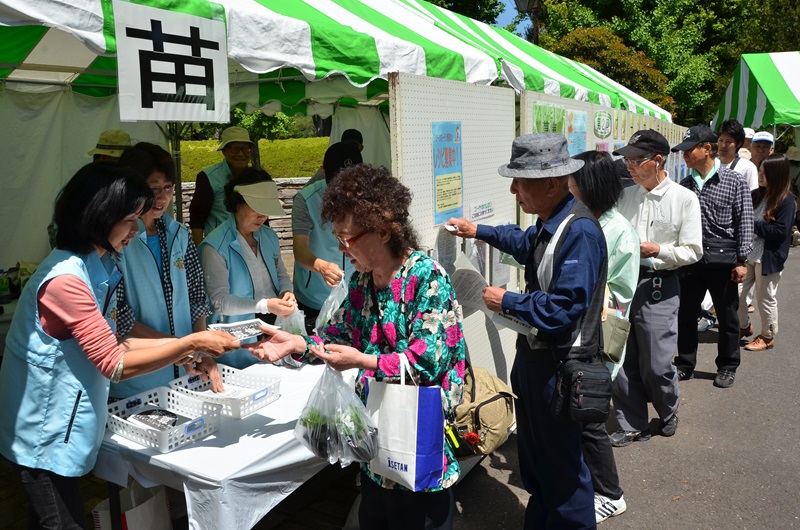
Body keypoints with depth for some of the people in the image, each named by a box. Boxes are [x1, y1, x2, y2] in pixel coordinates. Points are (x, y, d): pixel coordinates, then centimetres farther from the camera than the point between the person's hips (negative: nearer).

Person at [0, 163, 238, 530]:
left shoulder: (97, 266, 3)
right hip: (47, 435, -9)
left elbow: (106, 344, 6)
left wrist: (179, 345, -3)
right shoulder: (66, 279, -25)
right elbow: (115, 365, -23)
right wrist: (192, 344, -20)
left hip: (62, 424, 9)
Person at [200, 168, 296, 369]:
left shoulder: (269, 236, 10)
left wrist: (286, 292, -4)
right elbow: (219, 300, -16)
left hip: (275, 324, 6)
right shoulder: (215, 246, -12)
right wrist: (264, 305, -25)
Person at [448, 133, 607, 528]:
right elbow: (526, 244, 28)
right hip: (534, 355, 10)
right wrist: (479, 231, 29)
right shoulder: (550, 222, 4)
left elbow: (562, 310, -30)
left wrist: (507, 302, -17)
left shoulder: (580, 232, -26)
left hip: (559, 366, -10)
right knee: (534, 455, 25)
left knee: (561, 466, 7)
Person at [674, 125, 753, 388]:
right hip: (690, 260, 3)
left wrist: (741, 260, -8)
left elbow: (744, 223, -4)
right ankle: (684, 366, 24)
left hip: (722, 260, -3)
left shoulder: (734, 182, -5)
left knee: (727, 317, 10)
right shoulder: (685, 184, 6)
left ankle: (728, 367, 27)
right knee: (686, 315, 10)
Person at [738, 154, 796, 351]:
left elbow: (780, 231, -19)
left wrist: (753, 225, -19)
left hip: (768, 257, -6)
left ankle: (768, 337, 26)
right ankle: (744, 327, 32)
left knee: (765, 298, 7)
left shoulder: (786, 201, -13)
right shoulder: (757, 195, 6)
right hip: (748, 253, 6)